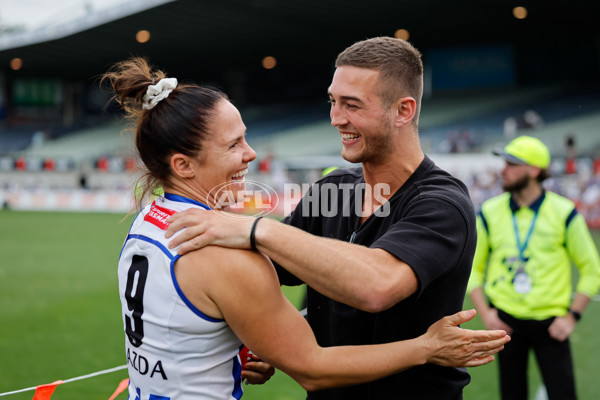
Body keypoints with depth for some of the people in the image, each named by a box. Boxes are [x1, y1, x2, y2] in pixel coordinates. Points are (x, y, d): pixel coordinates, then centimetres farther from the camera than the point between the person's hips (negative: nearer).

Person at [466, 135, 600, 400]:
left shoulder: (564, 213, -4)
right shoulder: (490, 212, 0)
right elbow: (473, 268, 9)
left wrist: (572, 317, -5)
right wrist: (484, 313, -2)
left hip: (550, 324, -1)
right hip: (505, 321, 2)